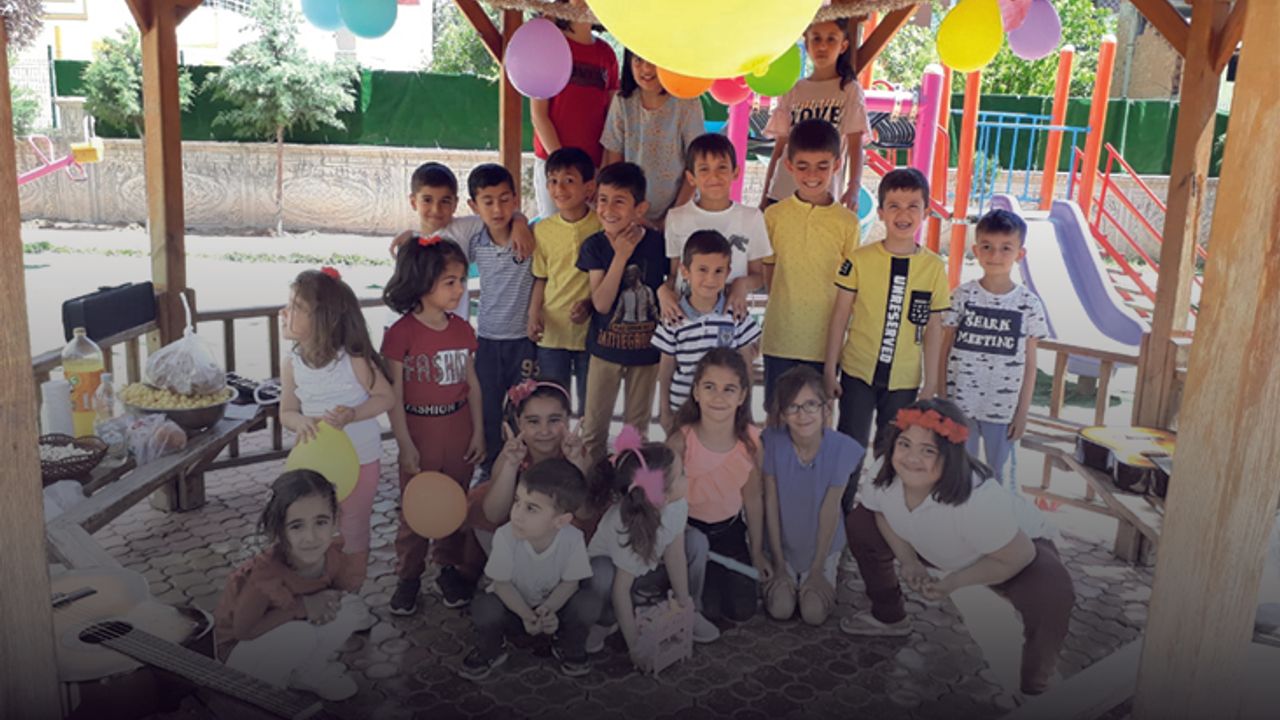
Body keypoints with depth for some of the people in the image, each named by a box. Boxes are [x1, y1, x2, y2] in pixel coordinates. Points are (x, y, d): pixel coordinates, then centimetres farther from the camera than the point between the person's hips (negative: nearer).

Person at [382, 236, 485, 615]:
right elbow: (394, 395, -12)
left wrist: (478, 432, 5)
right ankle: (409, 576, 25)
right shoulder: (401, 333, -14)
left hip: (458, 429, 4)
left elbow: (472, 384, 7)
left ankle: (451, 568, 31)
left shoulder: (463, 329, 0)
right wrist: (405, 445, -13)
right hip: (418, 430, -4)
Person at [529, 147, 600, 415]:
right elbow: (540, 278, 10)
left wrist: (589, 303, -18)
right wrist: (534, 313, -3)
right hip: (552, 331, 3)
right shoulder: (543, 229, 2)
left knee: (591, 404, 11)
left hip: (590, 329, -2)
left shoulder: (602, 227, -9)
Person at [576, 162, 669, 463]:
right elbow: (601, 303, -20)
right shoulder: (594, 246, -10)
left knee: (638, 426, 17)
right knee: (594, 425, 11)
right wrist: (621, 256, -23)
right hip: (605, 347, 0)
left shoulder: (658, 242, -12)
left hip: (646, 348, 0)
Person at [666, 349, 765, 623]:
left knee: (743, 610, 3)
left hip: (730, 531, 3)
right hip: (688, 530, -3)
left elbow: (753, 498, -3)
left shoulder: (752, 441, -16)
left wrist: (757, 553, 6)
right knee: (709, 609, -10)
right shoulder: (681, 441, -26)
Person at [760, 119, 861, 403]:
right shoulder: (774, 215, 0)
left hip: (825, 340, 0)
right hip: (780, 338, 1)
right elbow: (767, 273, 7)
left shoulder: (847, 222, -2)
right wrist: (787, 305, -2)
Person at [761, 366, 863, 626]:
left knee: (814, 613, -8)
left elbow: (830, 510, -17)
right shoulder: (772, 441, -22)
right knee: (781, 609, -10)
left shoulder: (842, 448, -24)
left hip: (822, 545, 0)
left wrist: (817, 570, -9)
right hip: (782, 543, 0)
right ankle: (784, 577, 23)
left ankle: (826, 576, 24)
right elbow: (771, 503, -15)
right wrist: (779, 564, -8)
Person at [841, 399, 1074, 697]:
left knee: (1049, 594, -37)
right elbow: (882, 511, -1)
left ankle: (1033, 687, -6)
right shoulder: (880, 481, -26)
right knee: (859, 524, 0)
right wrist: (909, 561, -12)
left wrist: (954, 581, -22)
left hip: (1021, 547, -5)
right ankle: (889, 616, 25)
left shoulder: (978, 501, -44)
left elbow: (1018, 557, -29)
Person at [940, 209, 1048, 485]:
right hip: (959, 405, 0)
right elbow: (943, 351, 0)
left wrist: (1023, 412, 0)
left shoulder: (1029, 304, -3)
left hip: (1003, 409, 0)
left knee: (995, 476, 14)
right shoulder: (962, 295, -4)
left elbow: (1029, 364, 1)